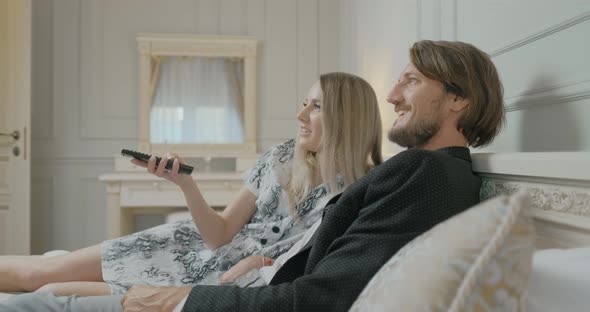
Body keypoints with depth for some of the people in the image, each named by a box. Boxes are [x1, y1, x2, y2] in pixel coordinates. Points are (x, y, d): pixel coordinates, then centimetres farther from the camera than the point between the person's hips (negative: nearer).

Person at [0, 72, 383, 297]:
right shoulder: (280, 158, -5)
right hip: (196, 247, 4)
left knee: (53, 293, -6)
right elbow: (220, 234, -4)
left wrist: (256, 263, -23)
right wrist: (186, 183, -17)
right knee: (38, 272, 4)